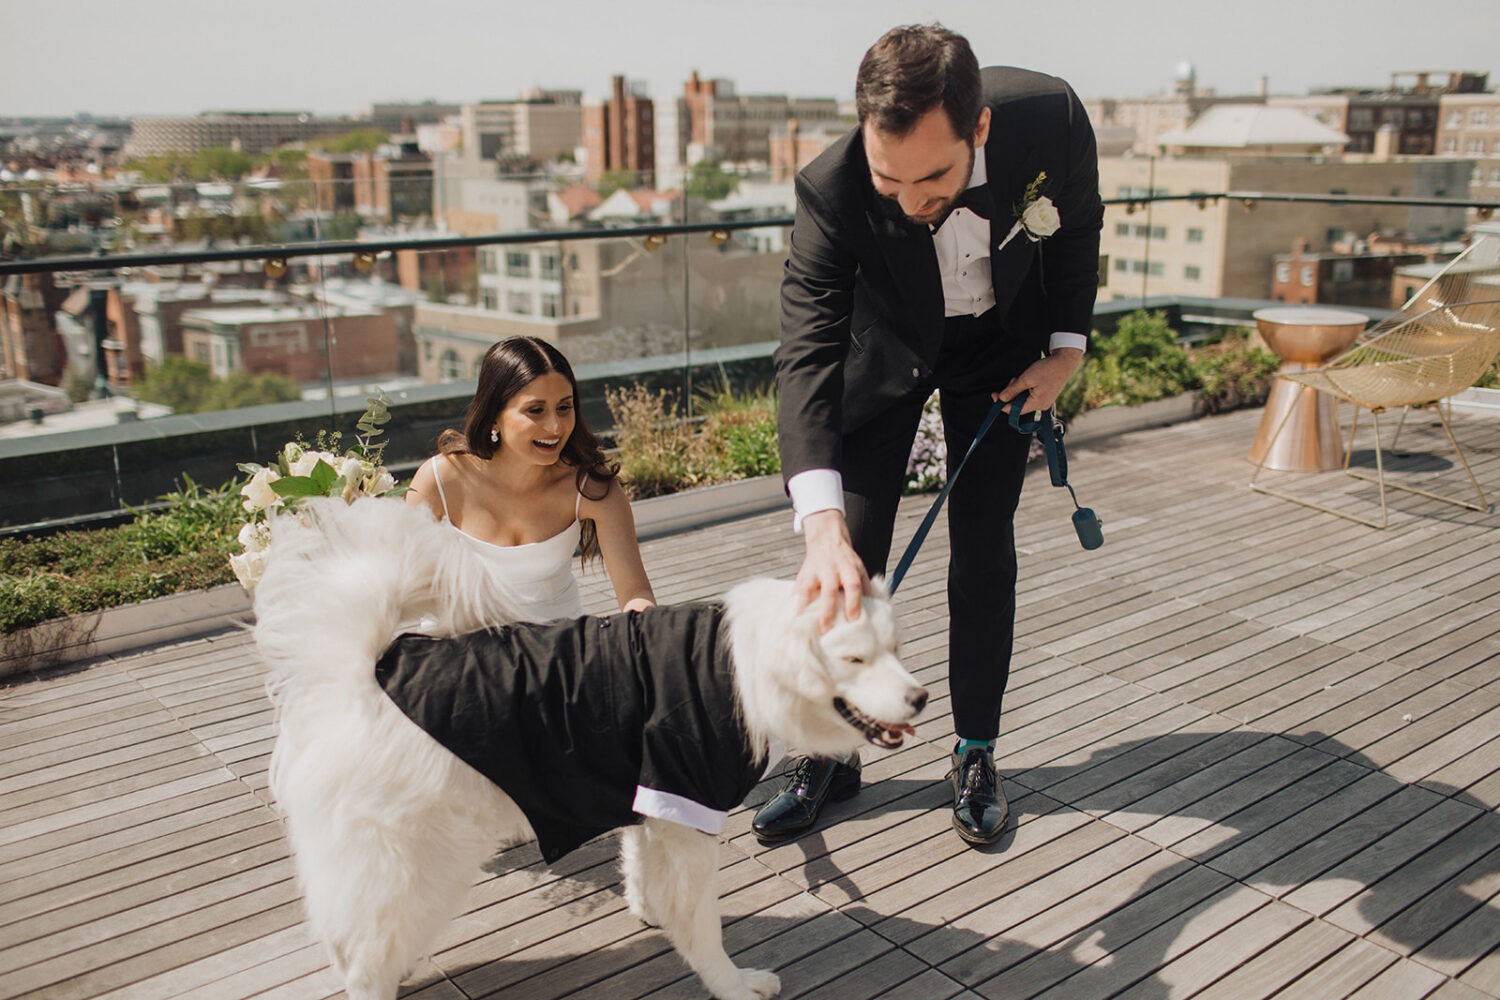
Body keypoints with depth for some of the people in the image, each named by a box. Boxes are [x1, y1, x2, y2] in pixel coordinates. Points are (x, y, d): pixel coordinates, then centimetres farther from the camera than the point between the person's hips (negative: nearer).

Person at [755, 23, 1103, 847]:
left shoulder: (1050, 118, -31)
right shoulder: (832, 189, -36)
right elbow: (806, 355, -41)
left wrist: (1067, 346, -8)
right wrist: (823, 524, -53)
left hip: (1002, 343, 1)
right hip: (887, 343, -1)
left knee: (983, 550, 1)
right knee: (851, 558, -3)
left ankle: (975, 753, 17)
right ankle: (831, 753, 14)